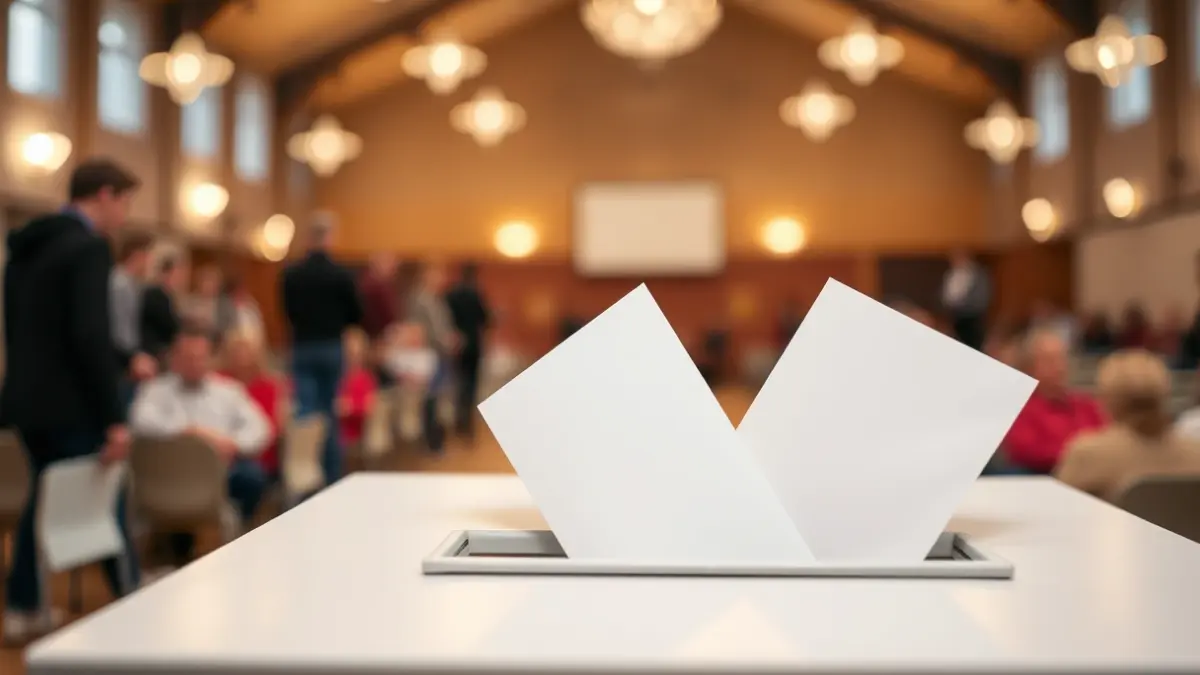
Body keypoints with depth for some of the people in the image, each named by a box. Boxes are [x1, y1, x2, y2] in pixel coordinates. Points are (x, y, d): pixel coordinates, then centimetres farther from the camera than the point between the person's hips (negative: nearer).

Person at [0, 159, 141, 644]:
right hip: (71, 405, -8)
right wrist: (114, 418, -22)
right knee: (107, 504, 0)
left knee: (45, 496, 18)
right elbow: (92, 336, -23)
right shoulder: (88, 247, -15)